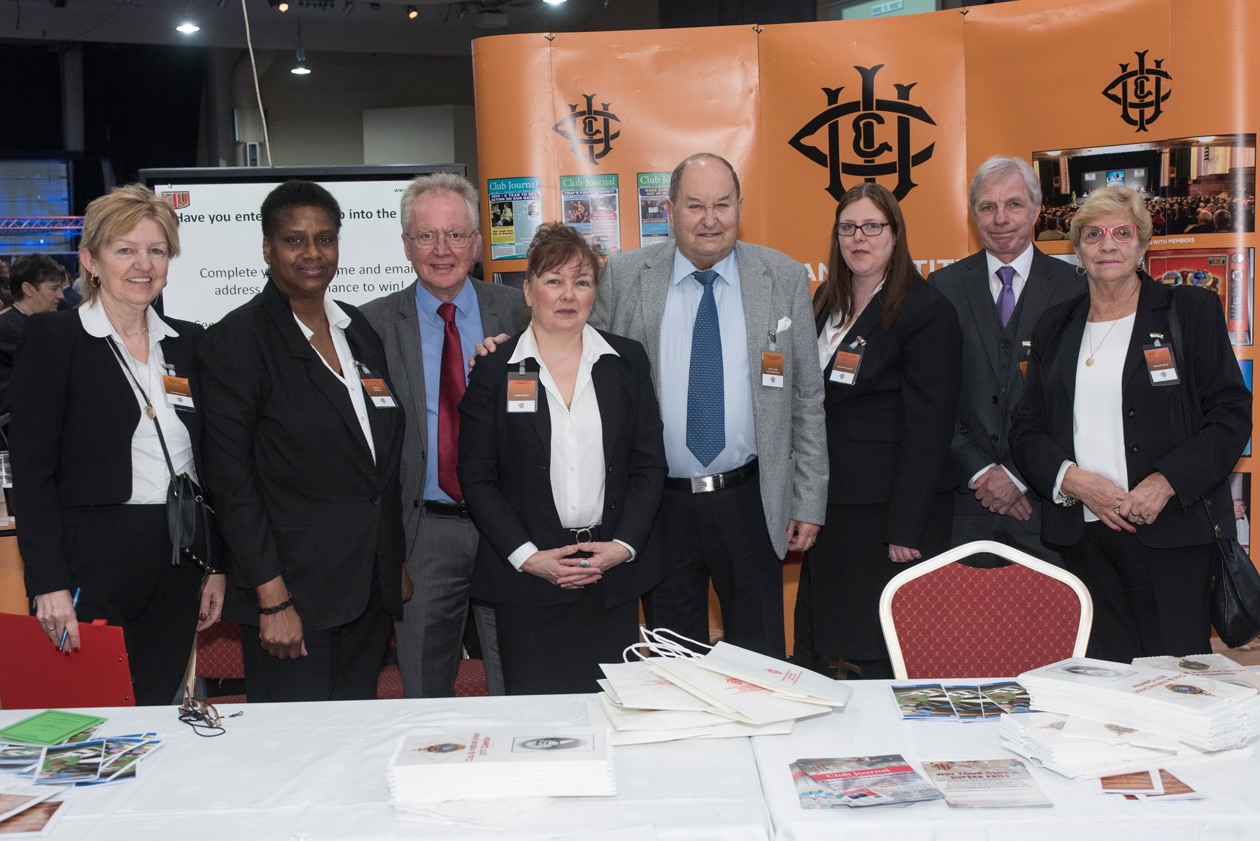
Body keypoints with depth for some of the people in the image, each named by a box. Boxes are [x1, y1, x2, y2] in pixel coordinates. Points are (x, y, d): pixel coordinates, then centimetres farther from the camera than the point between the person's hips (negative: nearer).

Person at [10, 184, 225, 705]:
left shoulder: (188, 343, 11)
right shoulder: (52, 338, -4)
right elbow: (32, 471, -8)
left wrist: (215, 565, 10)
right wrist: (48, 583, -14)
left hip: (176, 567, 5)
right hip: (91, 563, -4)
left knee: (157, 710, 10)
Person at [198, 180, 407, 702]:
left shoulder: (359, 330, 12)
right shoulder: (236, 341, -7)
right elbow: (231, 479, -12)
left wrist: (399, 564, 13)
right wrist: (273, 600, -15)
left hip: (370, 590, 6)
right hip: (291, 590, -6)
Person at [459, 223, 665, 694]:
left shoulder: (627, 361, 7)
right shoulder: (493, 372, 1)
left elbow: (649, 465, 6)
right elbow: (477, 478, -1)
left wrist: (624, 545, -6)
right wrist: (527, 556, -10)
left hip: (613, 577, 2)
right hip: (527, 582, -2)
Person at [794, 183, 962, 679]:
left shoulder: (927, 311, -11)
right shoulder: (826, 301, 12)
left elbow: (927, 428, -14)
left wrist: (905, 528, -17)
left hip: (890, 508, -7)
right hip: (830, 503, 7)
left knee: (884, 661, 1)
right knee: (816, 647, 13)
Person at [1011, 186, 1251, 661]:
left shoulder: (1191, 310, 5)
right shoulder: (1056, 328, 14)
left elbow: (1232, 414, -1)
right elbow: (1026, 430, 11)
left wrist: (1164, 484, -14)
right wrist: (1075, 481, -8)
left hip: (1170, 532, -3)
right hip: (1080, 536, 3)